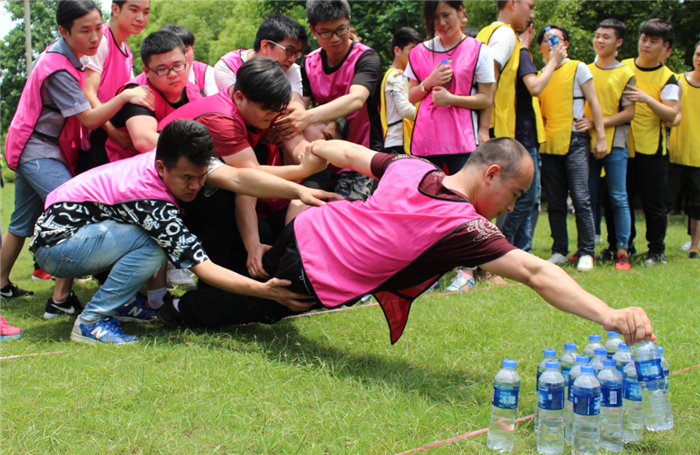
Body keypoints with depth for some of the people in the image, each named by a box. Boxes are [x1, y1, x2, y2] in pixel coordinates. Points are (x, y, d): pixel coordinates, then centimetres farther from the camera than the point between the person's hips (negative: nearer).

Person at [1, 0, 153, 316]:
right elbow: (90, 119, -23)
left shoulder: (60, 54, 7)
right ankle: (61, 300, -21)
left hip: (30, 150, 11)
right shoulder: (58, 70, -23)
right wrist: (125, 96, -31)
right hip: (39, 153, -11)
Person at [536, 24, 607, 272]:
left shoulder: (578, 68, 5)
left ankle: (586, 252, -6)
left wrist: (600, 136, -4)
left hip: (574, 141, -4)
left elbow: (593, 102, 3)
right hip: (548, 144, 4)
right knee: (555, 202, 6)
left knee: (580, 198, -11)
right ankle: (559, 251, 12)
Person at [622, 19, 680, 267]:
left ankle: (656, 250, 14)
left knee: (654, 203, 1)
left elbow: (671, 115, -11)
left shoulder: (667, 78, -1)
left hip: (652, 149, -3)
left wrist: (647, 99, -26)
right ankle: (624, 246, 20)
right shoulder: (622, 68, 7)